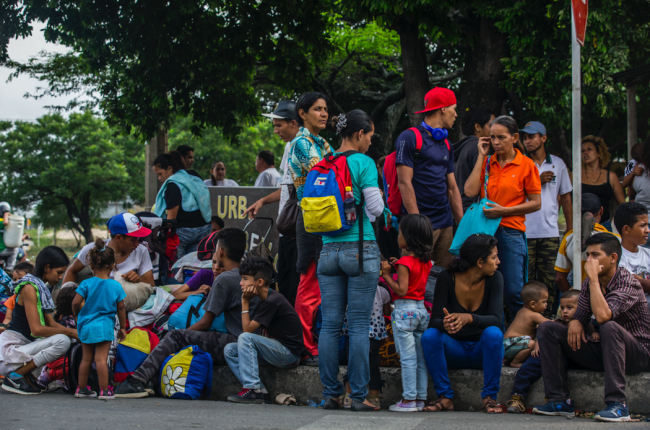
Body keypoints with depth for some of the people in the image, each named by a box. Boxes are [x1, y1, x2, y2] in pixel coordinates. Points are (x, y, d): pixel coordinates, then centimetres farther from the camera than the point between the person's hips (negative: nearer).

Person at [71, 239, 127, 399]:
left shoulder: (86, 284, -5)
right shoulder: (116, 286, -4)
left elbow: (75, 303, -12)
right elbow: (121, 308, 1)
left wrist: (77, 314, 10)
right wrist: (123, 327, 12)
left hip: (85, 326, 2)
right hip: (104, 326, -2)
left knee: (86, 358, 14)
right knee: (101, 359, -3)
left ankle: (81, 388, 23)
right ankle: (104, 390, -3)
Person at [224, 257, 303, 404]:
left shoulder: (272, 301, -18)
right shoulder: (263, 300, 13)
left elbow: (247, 330, -17)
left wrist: (245, 302, -11)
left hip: (290, 354, -10)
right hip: (277, 350, 10)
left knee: (245, 338, -25)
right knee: (230, 350, 2)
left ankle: (253, 389, -25)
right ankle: (260, 391, -9)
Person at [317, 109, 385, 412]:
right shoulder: (363, 163, -6)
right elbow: (375, 208, -9)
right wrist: (377, 197, 12)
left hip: (329, 250, 5)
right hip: (360, 250, -5)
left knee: (330, 324, 6)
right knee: (359, 325, -2)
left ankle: (330, 394, 7)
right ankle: (359, 395, -2)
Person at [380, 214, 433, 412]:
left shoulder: (405, 262, -15)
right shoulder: (426, 262, 9)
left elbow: (401, 290, -19)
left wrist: (386, 274, -12)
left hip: (405, 309, -8)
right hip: (421, 309, 8)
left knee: (408, 358, -5)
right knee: (421, 358, 9)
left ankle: (409, 400, -4)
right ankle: (420, 398, 12)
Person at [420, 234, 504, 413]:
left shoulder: (495, 278, -11)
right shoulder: (447, 278, -13)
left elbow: (496, 319, -23)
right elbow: (434, 320, -18)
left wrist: (468, 318, -44)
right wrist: (445, 324, -44)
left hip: (482, 351, 0)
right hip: (454, 350, 0)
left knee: (493, 333, -32)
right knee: (429, 336, -29)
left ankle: (489, 397, -23)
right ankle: (445, 397, -20)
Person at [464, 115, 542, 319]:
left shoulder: (526, 165, 1)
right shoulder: (487, 163, 11)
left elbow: (536, 203, 0)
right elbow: (470, 191, -2)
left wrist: (504, 211, -10)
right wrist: (481, 157, 2)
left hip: (511, 232, -4)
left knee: (514, 291, -8)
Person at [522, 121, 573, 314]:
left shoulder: (558, 164, 10)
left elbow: (566, 197, 14)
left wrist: (571, 229, 10)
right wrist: (537, 181, -10)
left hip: (550, 232, 2)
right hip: (525, 231, -2)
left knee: (548, 279, 2)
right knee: (526, 280, -3)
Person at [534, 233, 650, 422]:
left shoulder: (628, 283, -20)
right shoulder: (589, 284, 2)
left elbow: (603, 316, -36)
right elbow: (580, 317, 9)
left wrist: (594, 277, -29)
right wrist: (575, 323, -15)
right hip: (601, 351, 7)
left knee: (609, 327, -39)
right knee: (546, 328, -2)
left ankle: (617, 404, -36)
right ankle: (560, 400, -9)